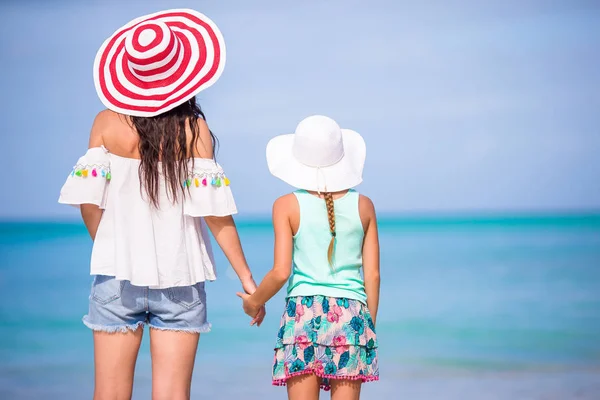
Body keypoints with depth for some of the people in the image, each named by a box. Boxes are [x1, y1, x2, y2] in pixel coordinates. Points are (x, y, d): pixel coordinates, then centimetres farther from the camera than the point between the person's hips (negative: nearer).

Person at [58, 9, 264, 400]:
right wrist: (246, 277, -4)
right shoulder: (193, 128, -5)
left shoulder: (108, 123, -2)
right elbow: (213, 208, -10)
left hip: (117, 274, 1)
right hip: (180, 279, -1)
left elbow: (88, 199, -3)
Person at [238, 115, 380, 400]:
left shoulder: (287, 206, -1)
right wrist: (370, 325, 16)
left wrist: (255, 301, 12)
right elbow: (373, 275, 6)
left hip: (303, 314, -1)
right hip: (352, 315, 2)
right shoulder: (363, 206, 6)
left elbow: (281, 272, -6)